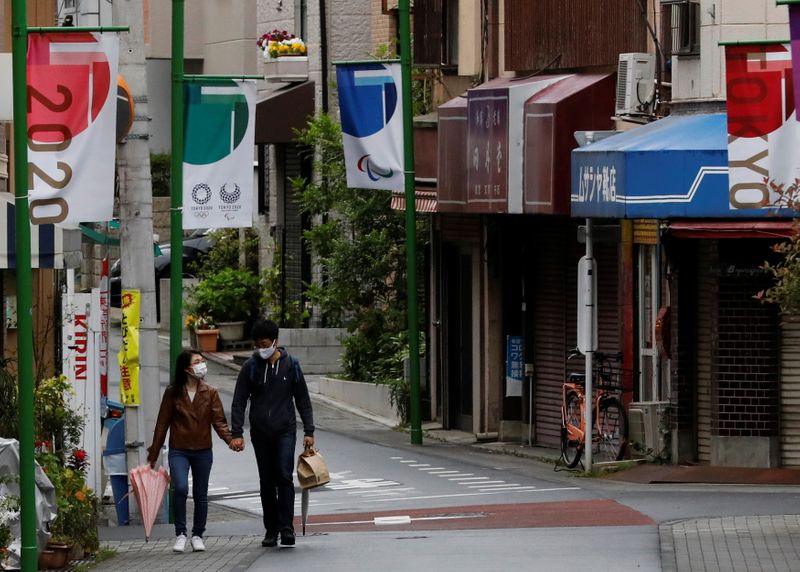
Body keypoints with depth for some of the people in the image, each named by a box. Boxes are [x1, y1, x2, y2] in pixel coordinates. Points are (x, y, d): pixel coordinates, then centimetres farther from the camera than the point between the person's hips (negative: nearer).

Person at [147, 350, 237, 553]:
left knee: (200, 495, 7)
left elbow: (219, 421, 0)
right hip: (179, 451, -2)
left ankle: (197, 535, 22)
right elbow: (162, 423, 4)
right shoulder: (172, 393, 0)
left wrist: (230, 439, -20)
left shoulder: (210, 393, 5)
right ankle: (180, 534, -8)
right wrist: (154, 454, 6)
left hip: (202, 451, 2)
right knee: (180, 488, -20)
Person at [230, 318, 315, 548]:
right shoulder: (250, 367, 2)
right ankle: (271, 529, 12)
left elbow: (303, 399, 8)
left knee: (284, 477, -14)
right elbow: (239, 402, 1)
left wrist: (309, 431, 3)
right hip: (260, 433, 1)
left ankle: (286, 528, -14)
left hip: (285, 431, -1)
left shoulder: (290, 365, 3)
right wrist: (236, 433, -8)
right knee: (267, 482, 6)